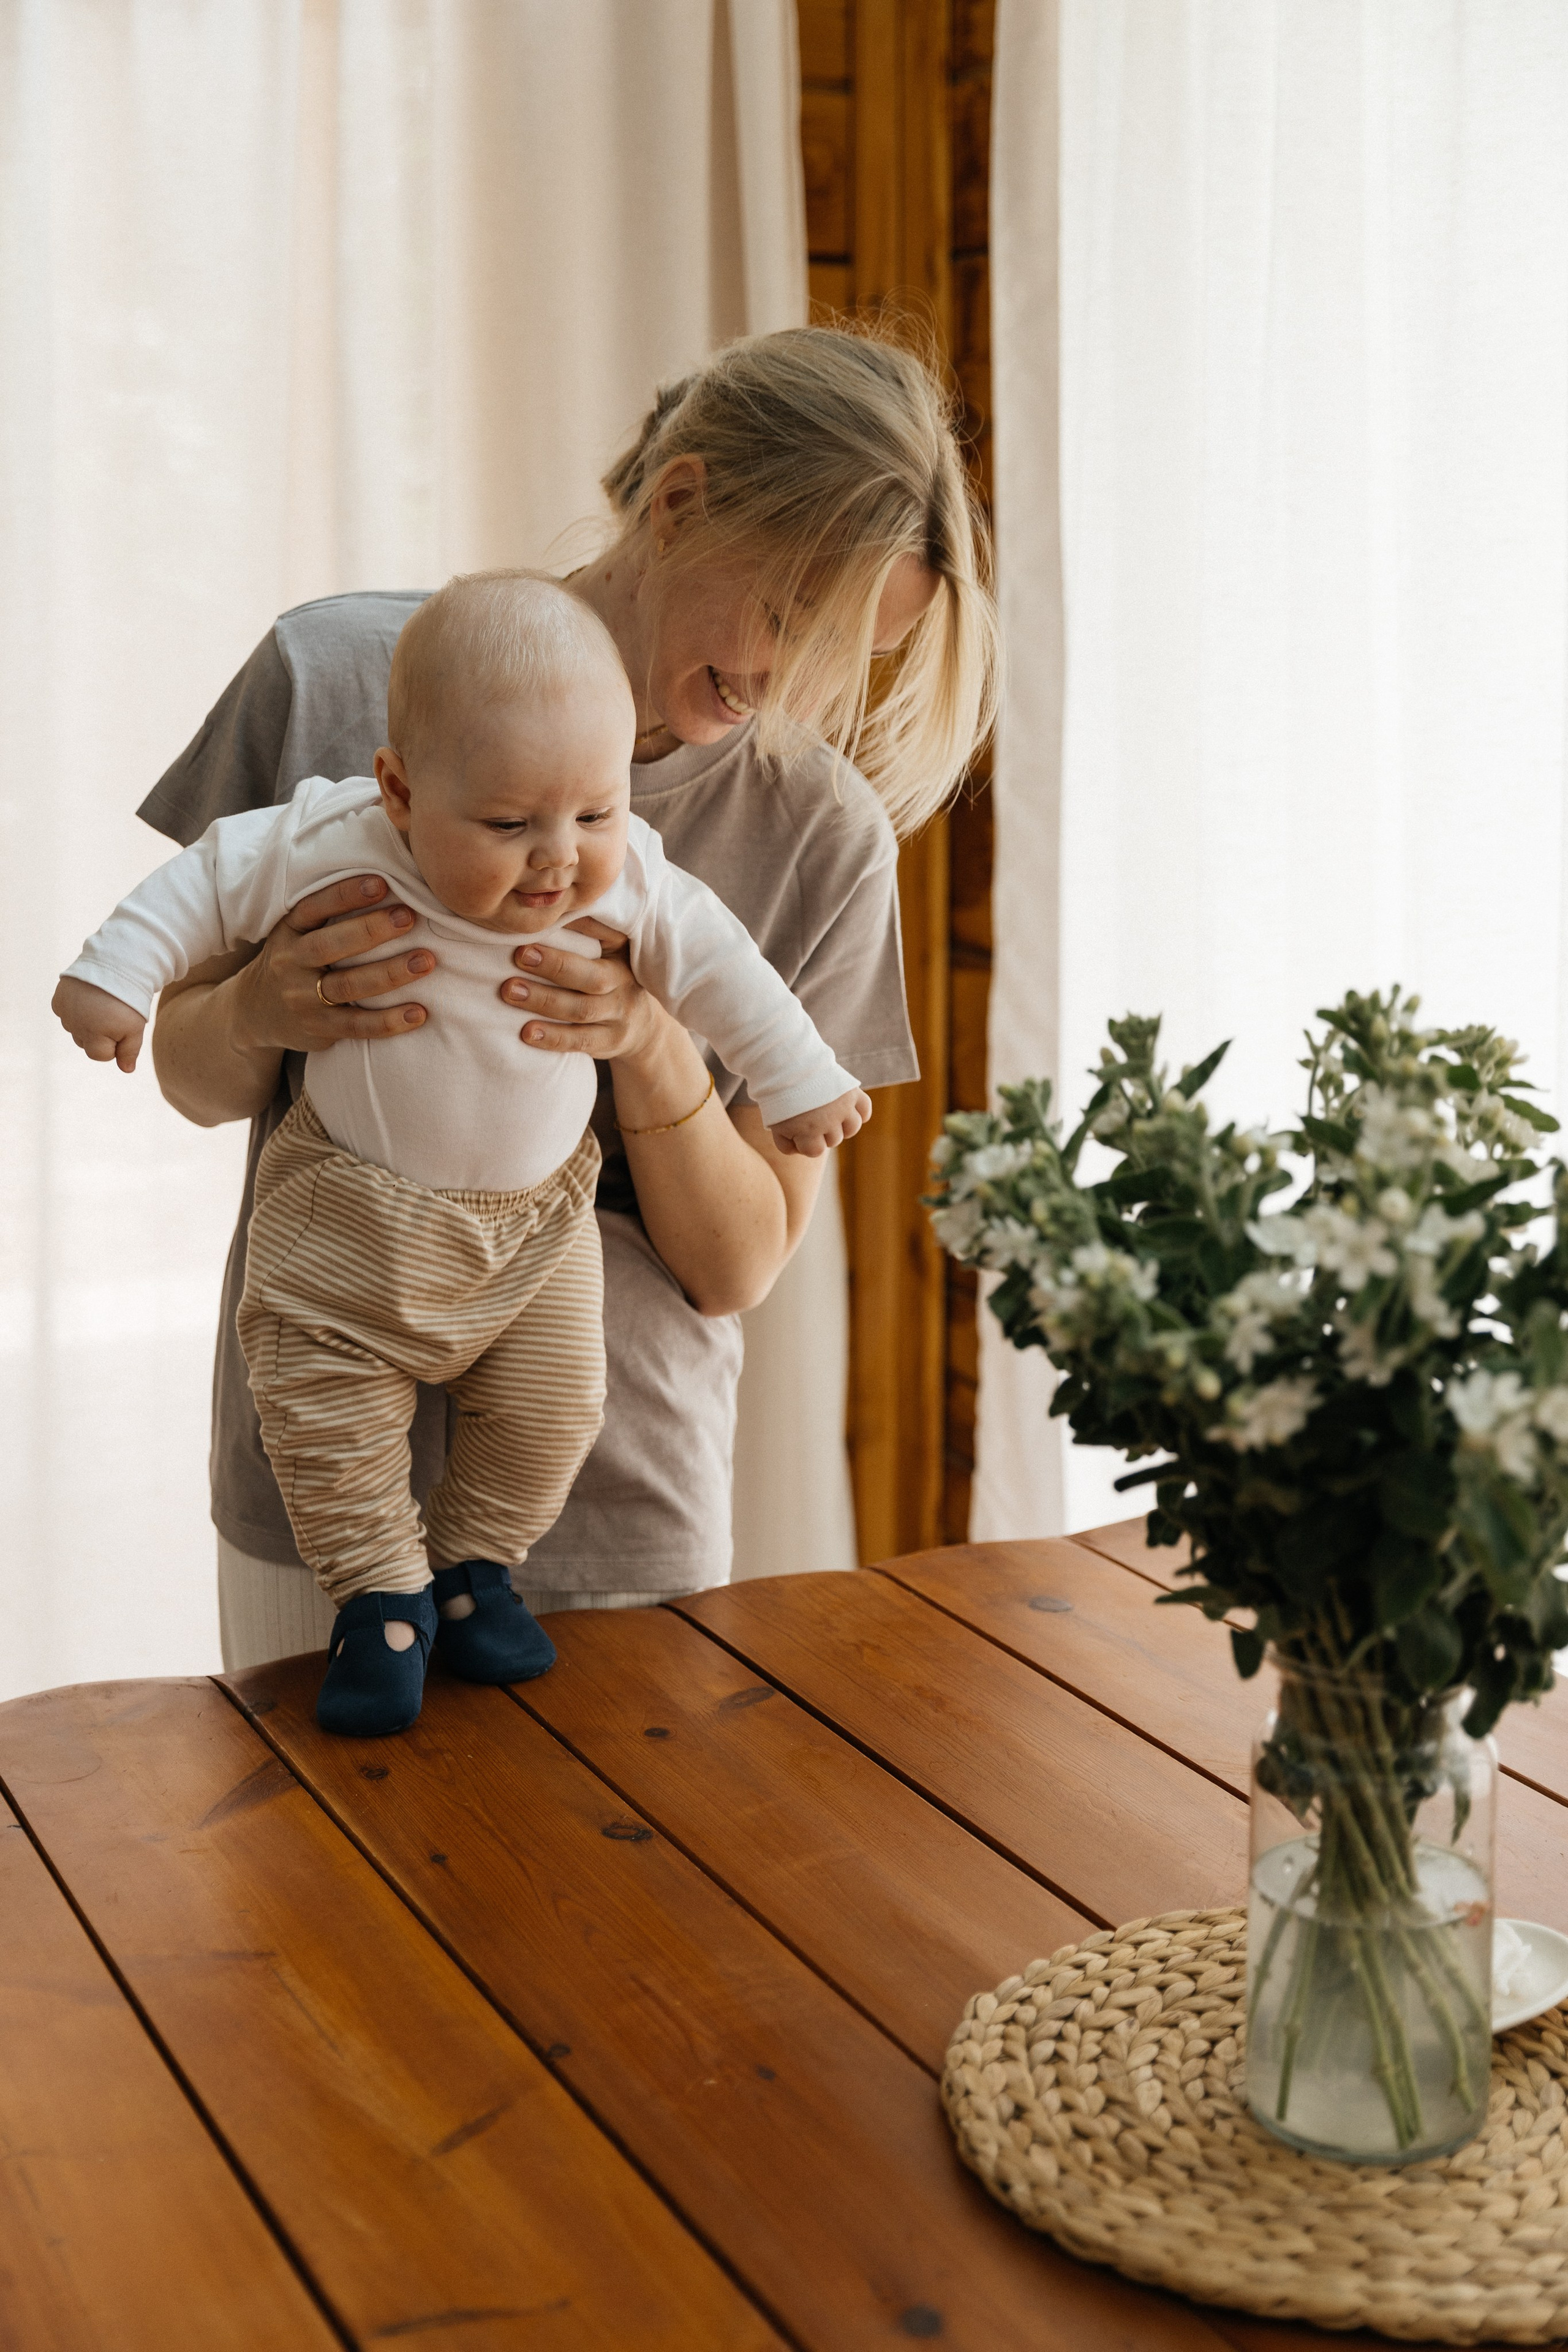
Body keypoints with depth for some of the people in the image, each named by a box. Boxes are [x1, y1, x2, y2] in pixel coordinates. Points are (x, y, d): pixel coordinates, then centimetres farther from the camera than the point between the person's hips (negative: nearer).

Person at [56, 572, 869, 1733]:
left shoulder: (634, 887, -17)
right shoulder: (333, 849, -26)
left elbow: (721, 970, -1)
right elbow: (213, 876, -10)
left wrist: (802, 1084, 5)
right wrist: (116, 974, -10)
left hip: (536, 1220, 2)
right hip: (348, 1220, -2)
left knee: (552, 1408, 3)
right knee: (328, 1415, -2)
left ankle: (473, 1564, 27)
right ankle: (381, 1594, 17)